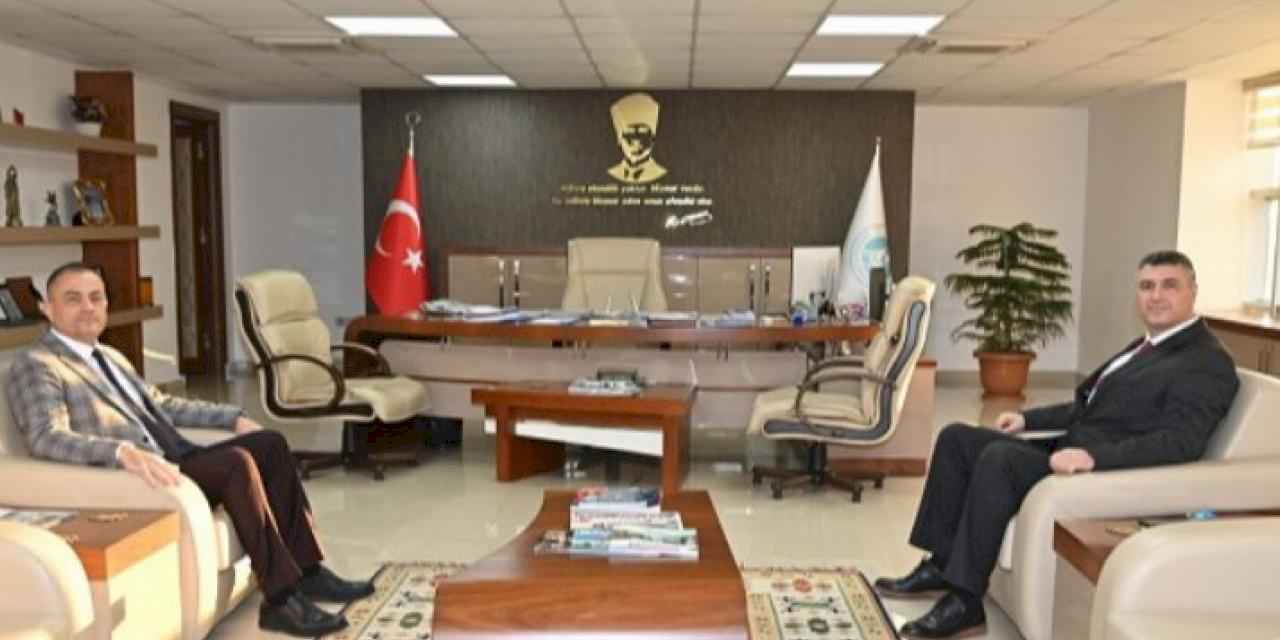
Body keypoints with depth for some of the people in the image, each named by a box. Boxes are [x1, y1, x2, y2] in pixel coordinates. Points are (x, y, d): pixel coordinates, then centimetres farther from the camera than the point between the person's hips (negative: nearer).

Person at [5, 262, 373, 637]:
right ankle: (281, 599, -22)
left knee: (269, 444, -6)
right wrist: (125, 453, -39)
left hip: (173, 462, 9)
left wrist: (233, 418, 18)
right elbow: (46, 438, -23)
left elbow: (161, 404, 28)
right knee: (237, 462, -27)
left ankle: (305, 569, -4)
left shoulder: (109, 356, 21)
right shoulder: (35, 366, -6)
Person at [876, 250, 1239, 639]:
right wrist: (1028, 418, 16)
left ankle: (964, 601, -24)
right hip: (1069, 449, 10)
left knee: (999, 456, -31)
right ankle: (942, 564, 2)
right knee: (957, 437, 2)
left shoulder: (1207, 363, -10)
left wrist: (1094, 457, -34)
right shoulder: (1148, 346, 21)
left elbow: (1181, 443, -24)